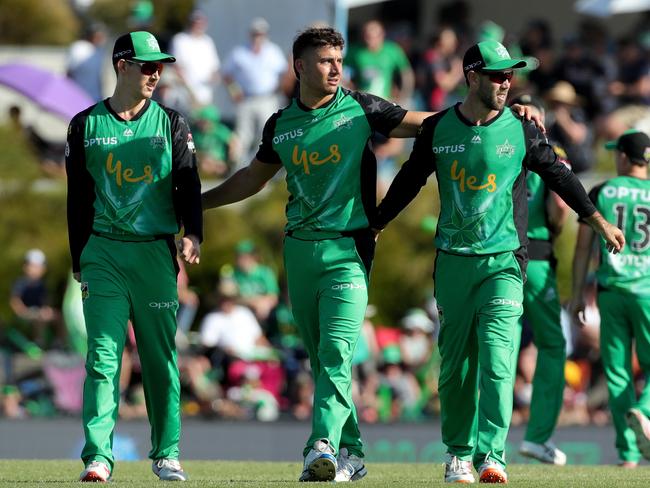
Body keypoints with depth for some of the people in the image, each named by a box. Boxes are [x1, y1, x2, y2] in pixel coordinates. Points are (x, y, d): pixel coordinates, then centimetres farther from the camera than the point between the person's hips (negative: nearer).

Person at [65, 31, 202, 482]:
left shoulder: (171, 124, 8)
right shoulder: (86, 125, 7)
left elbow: (188, 186, 2)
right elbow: (78, 199, 10)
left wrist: (192, 234, -17)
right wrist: (80, 263, 7)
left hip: (156, 252, 1)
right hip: (103, 252, -1)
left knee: (161, 356, 5)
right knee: (103, 355, -9)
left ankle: (167, 453, 15)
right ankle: (98, 456, -14)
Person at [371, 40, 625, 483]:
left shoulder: (521, 130, 0)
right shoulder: (438, 129, 3)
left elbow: (559, 176, 9)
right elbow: (409, 182, 14)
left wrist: (598, 221, 11)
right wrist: (371, 227, 18)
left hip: (504, 261, -2)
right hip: (453, 260, 2)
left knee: (497, 358, -15)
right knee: (455, 362, 5)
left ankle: (492, 455, -20)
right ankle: (459, 452, 18)